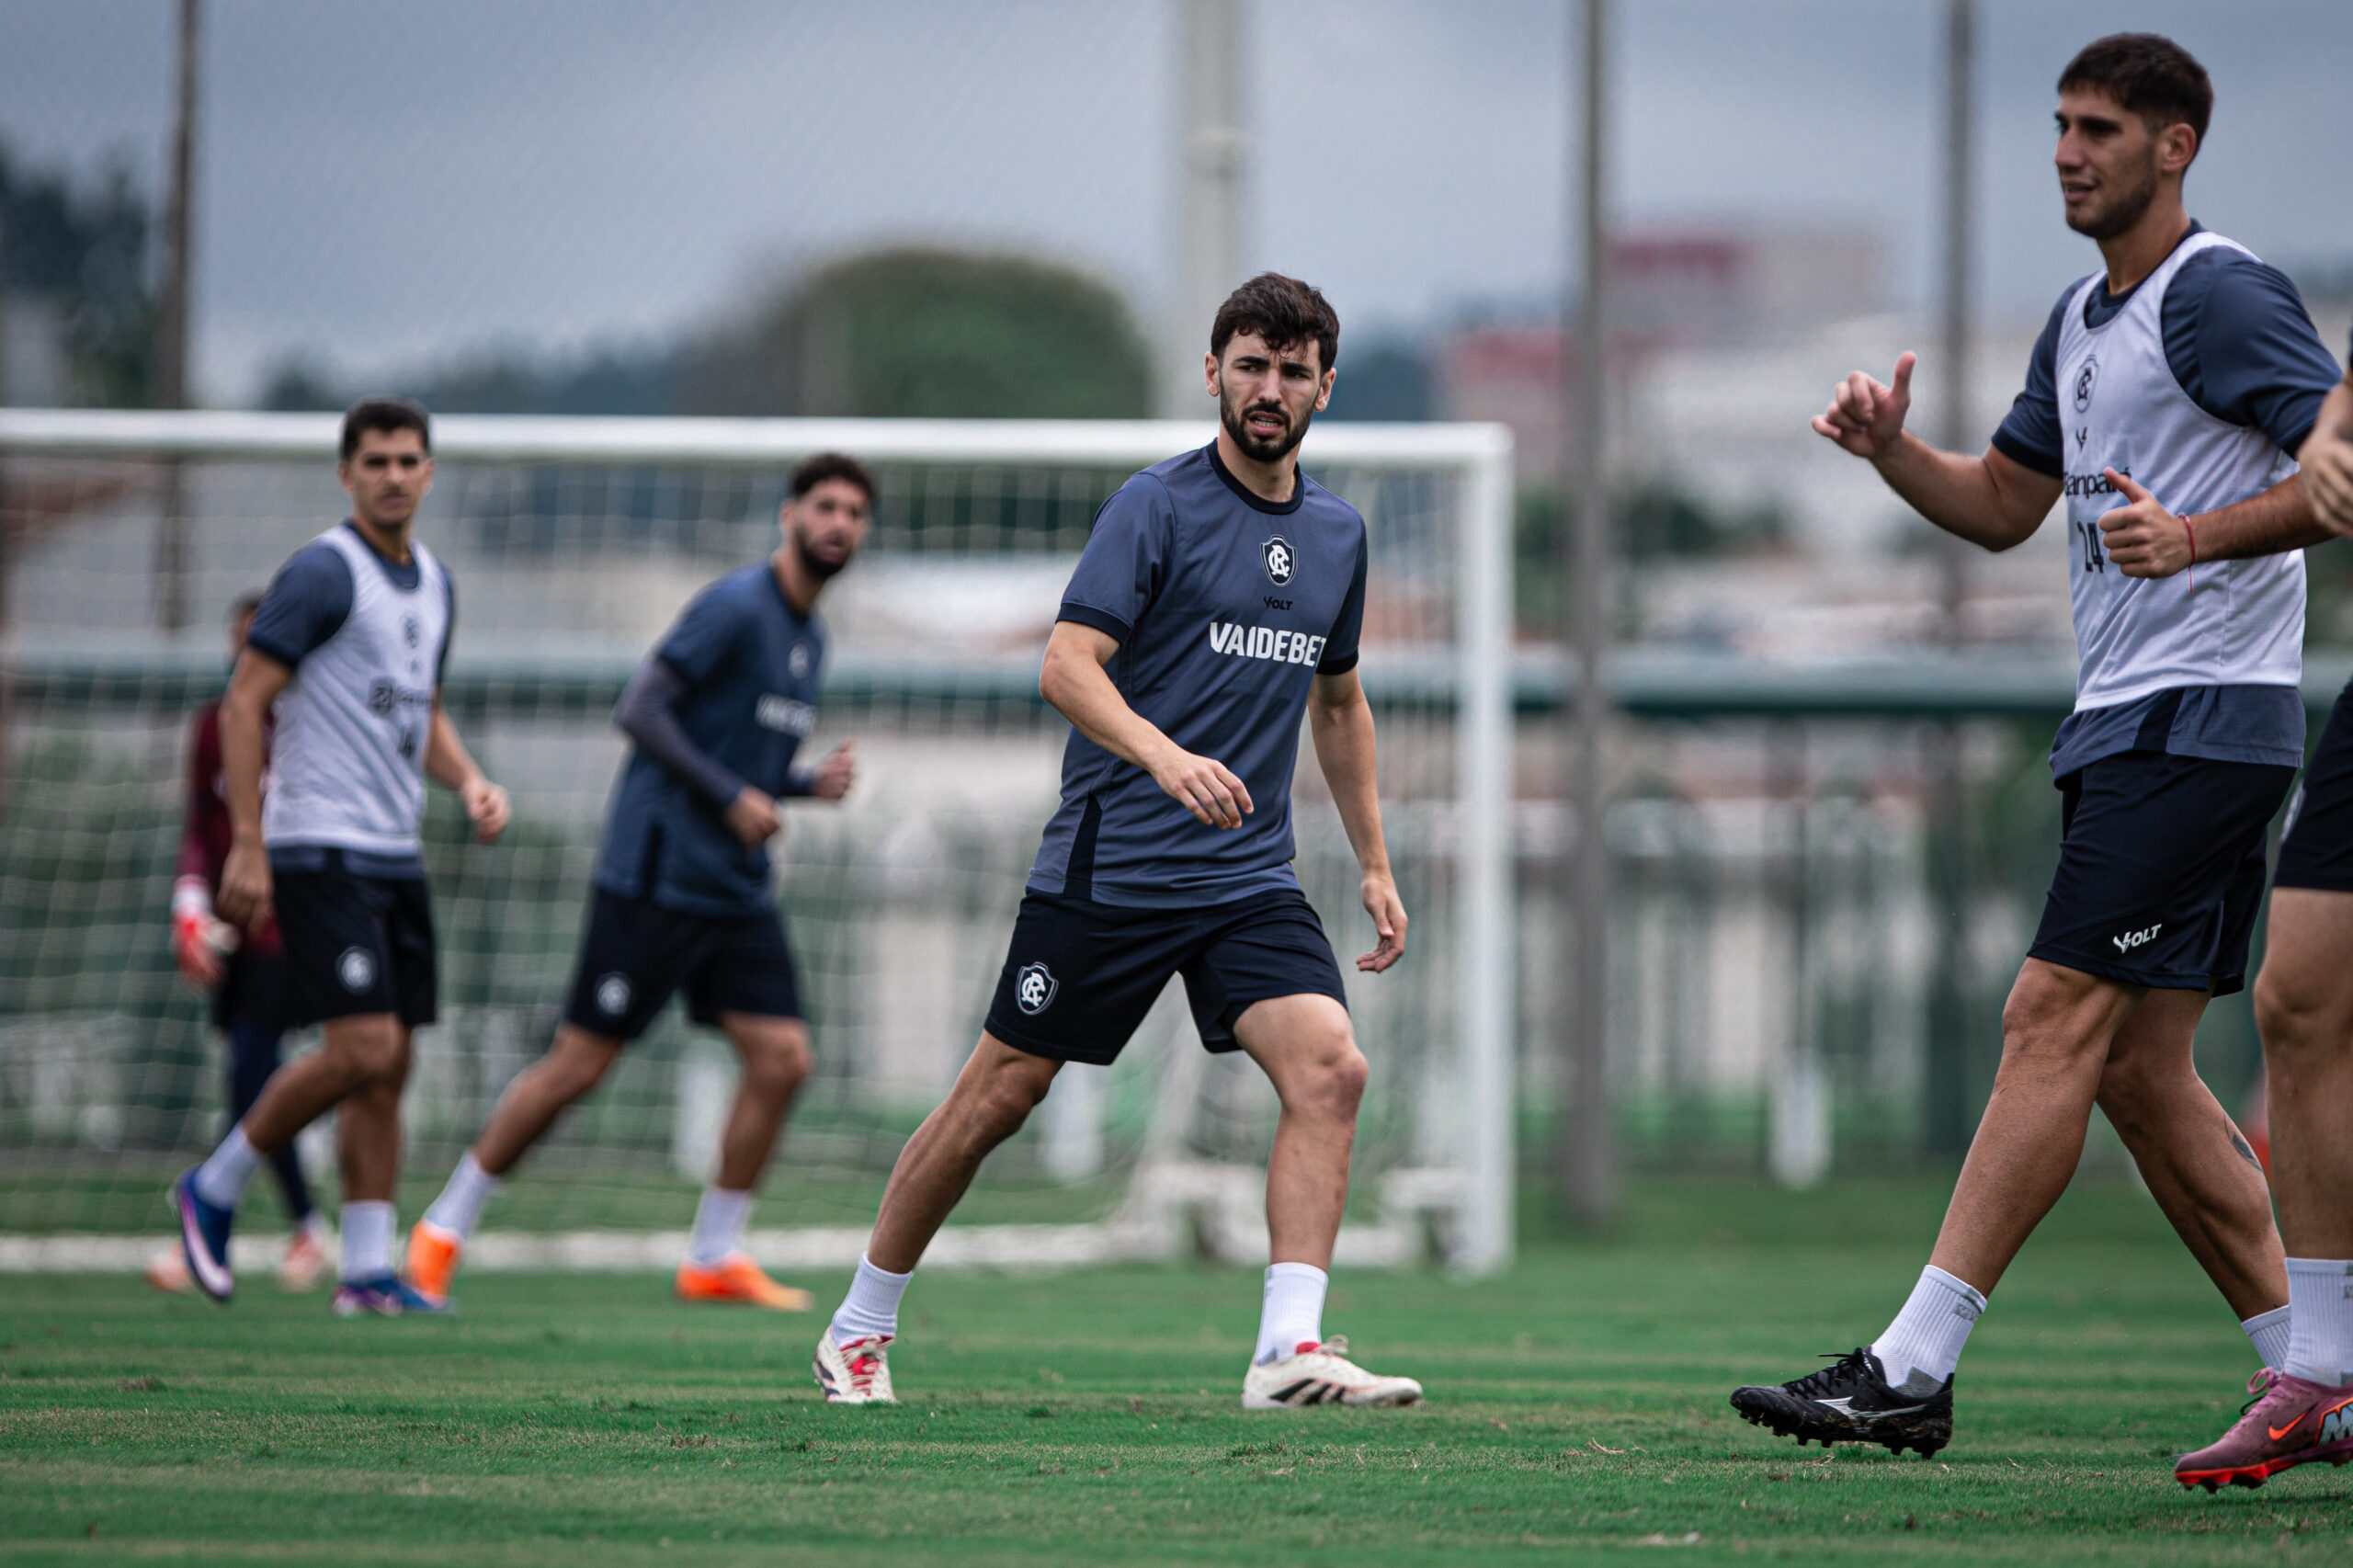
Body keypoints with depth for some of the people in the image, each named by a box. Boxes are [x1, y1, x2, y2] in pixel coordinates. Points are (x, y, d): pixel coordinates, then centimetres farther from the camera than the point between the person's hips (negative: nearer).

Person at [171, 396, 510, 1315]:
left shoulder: (434, 584, 15)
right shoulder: (323, 573, -10)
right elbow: (244, 701, -12)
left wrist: (471, 782, 7)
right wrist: (246, 846, -17)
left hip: (397, 855, 8)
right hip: (322, 850, -8)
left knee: (388, 1069, 5)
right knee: (363, 1049, -16)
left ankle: (368, 1271, 7)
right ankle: (215, 1188, 2)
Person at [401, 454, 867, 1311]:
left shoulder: (810, 637, 15)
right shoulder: (735, 605, -12)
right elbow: (640, 710, -18)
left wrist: (814, 781, 5)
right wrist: (731, 797, -20)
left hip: (737, 887, 8)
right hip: (658, 876, -8)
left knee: (782, 1059, -2)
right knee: (580, 1063, -5)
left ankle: (715, 1256, 8)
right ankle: (445, 1225, 9)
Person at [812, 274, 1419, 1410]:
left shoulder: (1336, 535, 13)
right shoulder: (1155, 505, -7)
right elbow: (1066, 665, -16)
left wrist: (1375, 865, 23)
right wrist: (1164, 755, -33)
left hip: (1248, 879, 5)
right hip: (1108, 867, -5)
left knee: (1330, 1068, -18)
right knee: (998, 1097, 2)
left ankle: (1289, 1351, -22)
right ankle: (860, 1328, 20)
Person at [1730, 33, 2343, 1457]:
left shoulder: (2218, 294, -9)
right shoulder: (2081, 322, 19)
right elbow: (2003, 505, 27)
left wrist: (2205, 535, -26)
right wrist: (1891, 449, 9)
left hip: (2201, 717, -10)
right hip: (2127, 726, 10)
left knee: (2056, 1021, -14)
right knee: (2138, 1068, 6)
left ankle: (1912, 1368, -18)